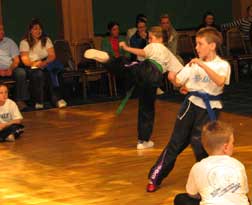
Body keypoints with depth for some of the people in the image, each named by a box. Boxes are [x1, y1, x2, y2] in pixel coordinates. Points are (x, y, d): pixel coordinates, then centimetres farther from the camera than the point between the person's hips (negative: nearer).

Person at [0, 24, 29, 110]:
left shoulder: (9, 42, 15)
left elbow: (16, 60, 9)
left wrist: (10, 69, -11)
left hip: (10, 69, 2)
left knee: (21, 72, -29)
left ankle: (20, 100, -22)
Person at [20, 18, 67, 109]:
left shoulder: (46, 40, 14)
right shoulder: (24, 43, 5)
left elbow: (52, 56, 3)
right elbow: (25, 61, -4)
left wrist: (45, 62, -18)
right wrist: (35, 64, -24)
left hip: (47, 65, 2)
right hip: (33, 68, -2)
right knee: (38, 74, -38)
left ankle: (56, 99, -39)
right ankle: (39, 102, -34)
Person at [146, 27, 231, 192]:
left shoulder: (222, 65, -8)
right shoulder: (194, 64, 3)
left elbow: (220, 81, -29)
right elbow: (179, 82, 6)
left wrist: (202, 65, -32)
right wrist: (173, 78, -17)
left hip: (209, 109, -3)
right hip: (191, 104, 3)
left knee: (200, 145, -4)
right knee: (176, 142, 7)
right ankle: (155, 177, 14)